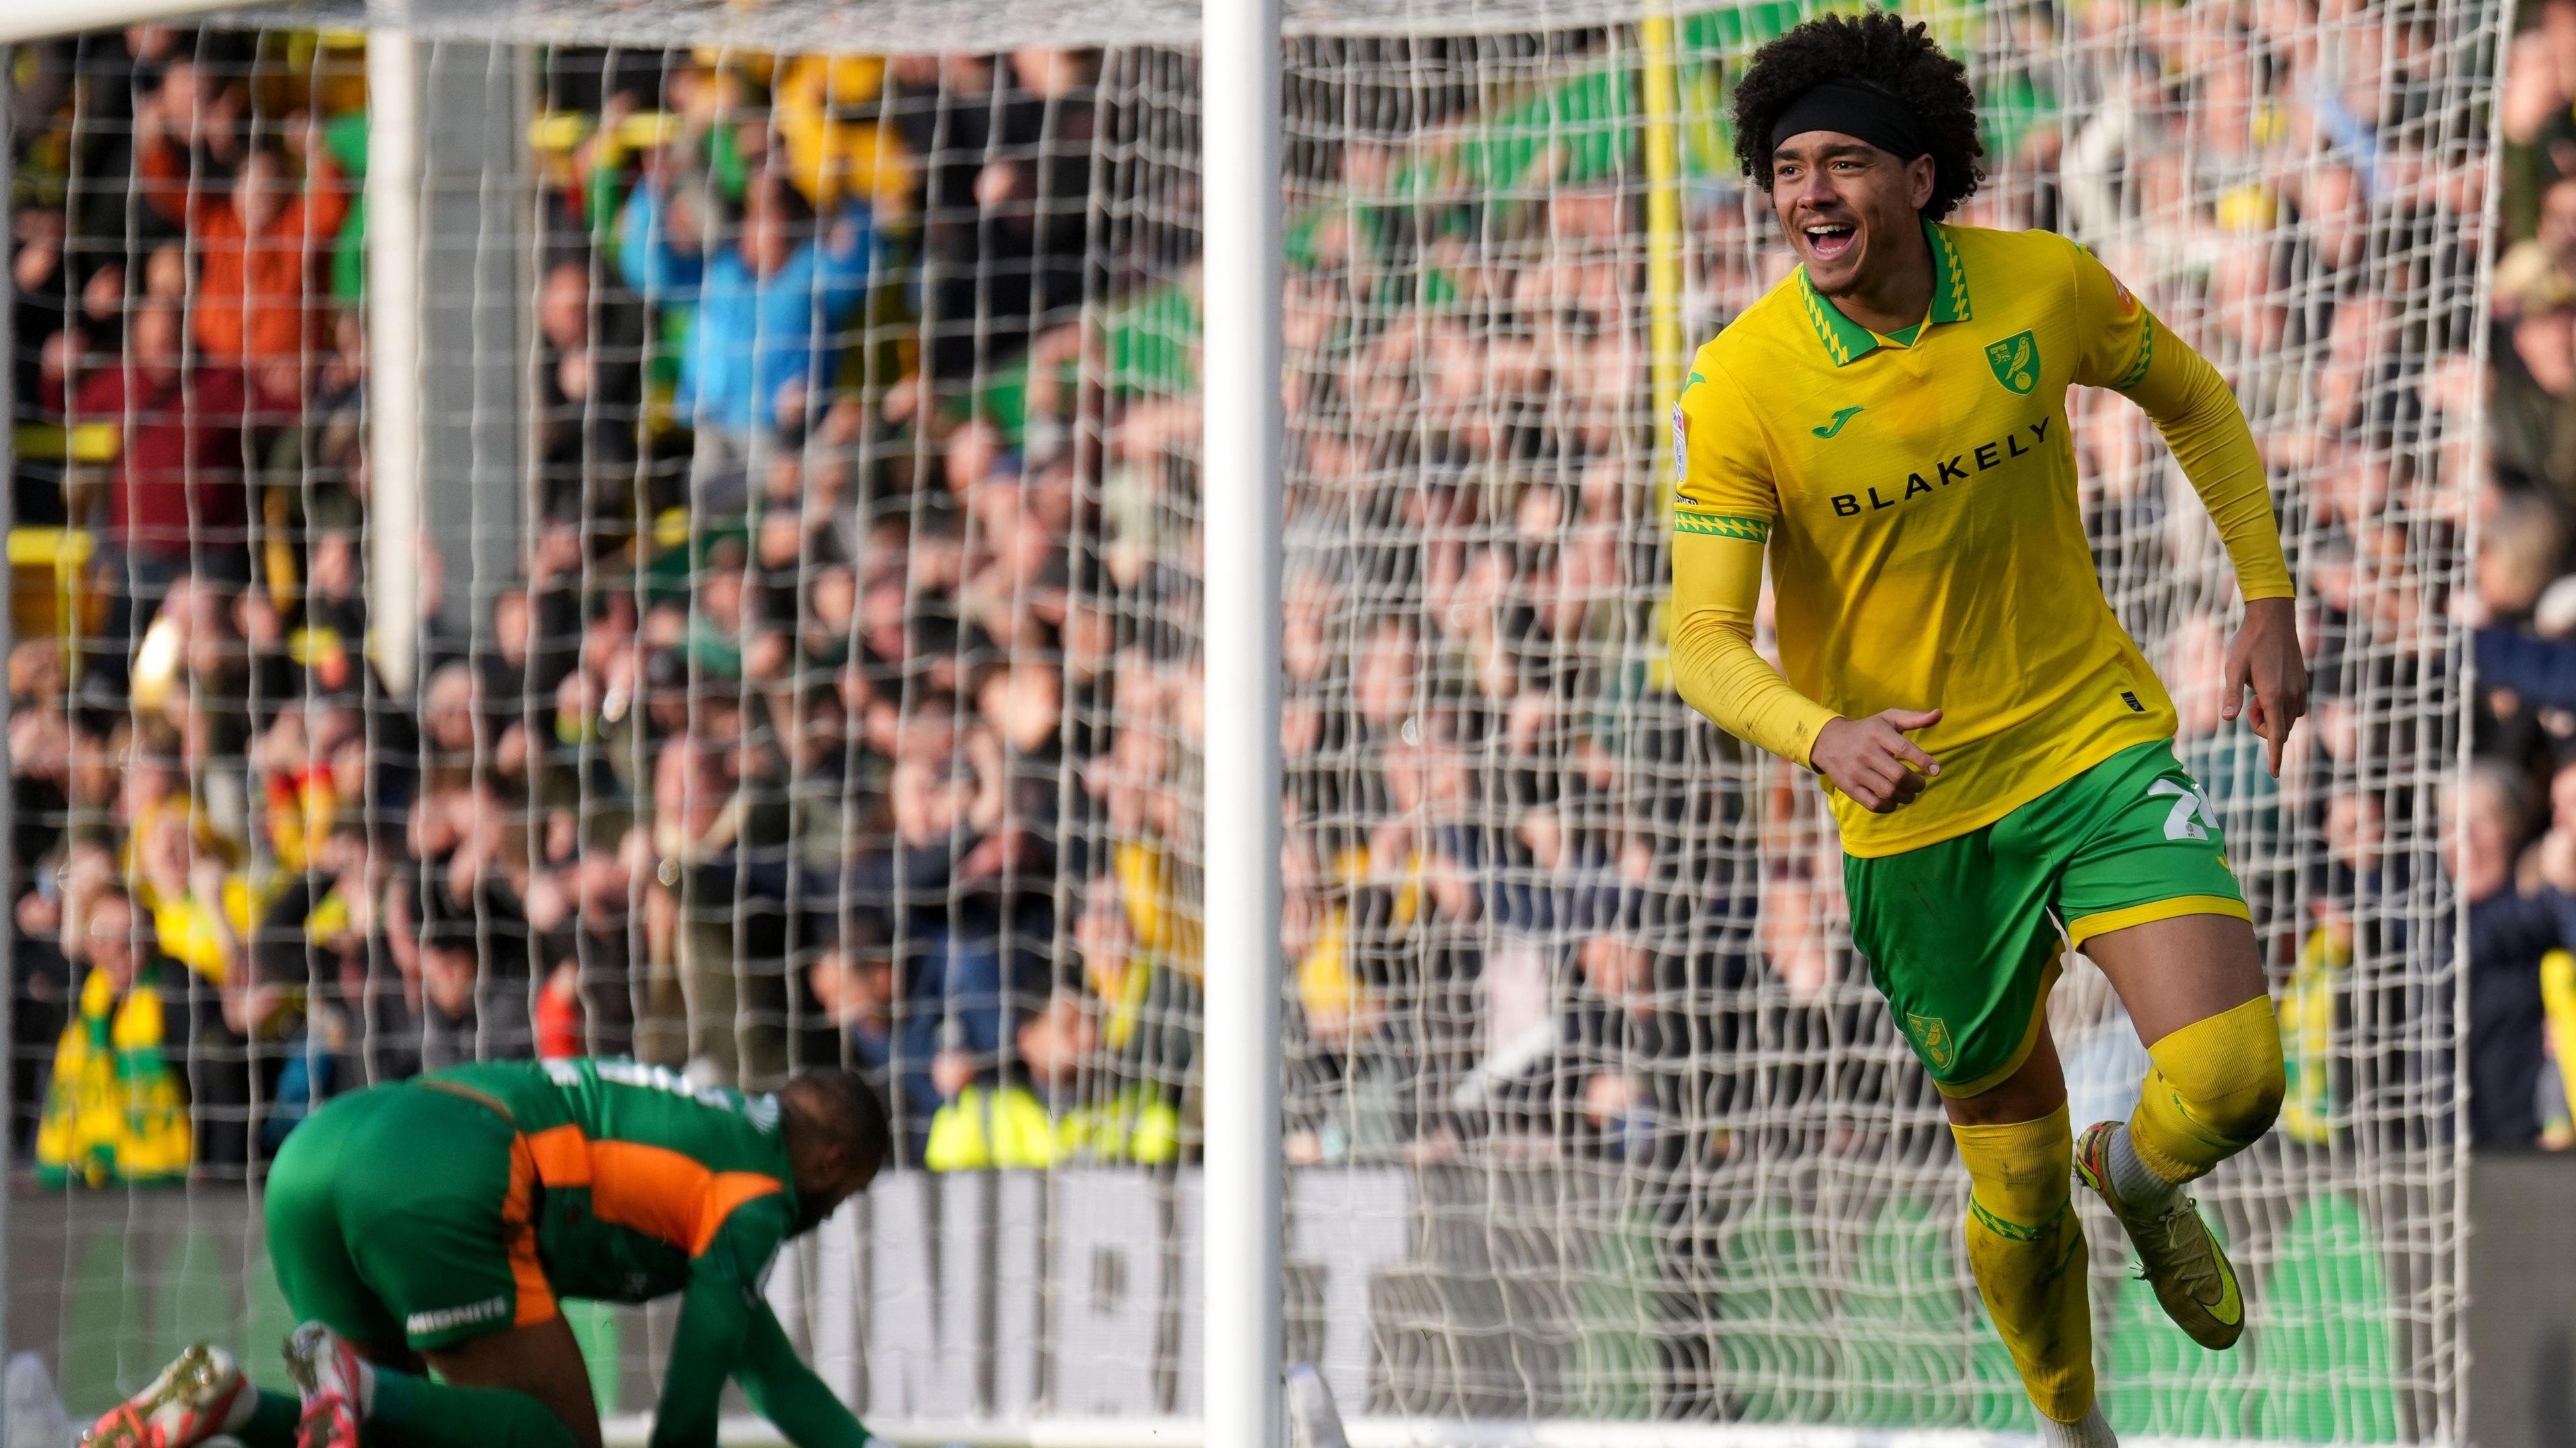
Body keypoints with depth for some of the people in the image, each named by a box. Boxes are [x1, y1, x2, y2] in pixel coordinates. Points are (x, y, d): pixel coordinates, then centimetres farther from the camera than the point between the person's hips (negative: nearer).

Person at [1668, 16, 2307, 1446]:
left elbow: (2192, 402, 11)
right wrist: (1822, 737, -39)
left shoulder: (2045, 287, -9)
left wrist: (2267, 605, 8)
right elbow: (1702, 642, -19)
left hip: (2096, 744, 1)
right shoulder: (1739, 388, -17)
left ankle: (2140, 1175, 20)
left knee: (2232, 1077, -18)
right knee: (2013, 1159, 8)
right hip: (1916, 812, -1)